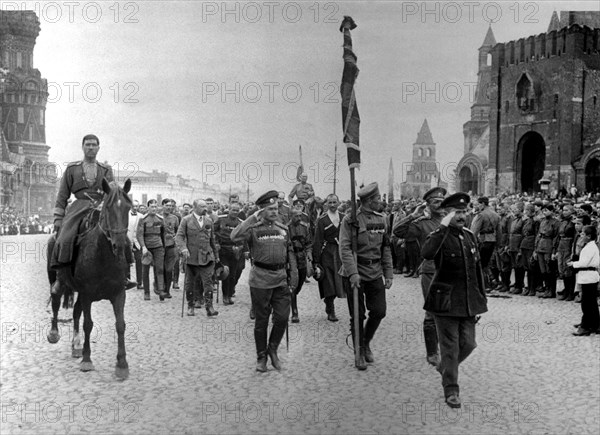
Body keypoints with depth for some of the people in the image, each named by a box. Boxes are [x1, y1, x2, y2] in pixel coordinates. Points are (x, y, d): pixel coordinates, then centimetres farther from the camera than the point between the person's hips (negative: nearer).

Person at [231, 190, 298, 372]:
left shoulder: (283, 229, 9)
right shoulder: (254, 229, -5)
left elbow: (290, 254, 13)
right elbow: (235, 236, -24)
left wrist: (293, 277, 7)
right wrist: (252, 219, -23)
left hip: (281, 280, 4)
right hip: (260, 280, -4)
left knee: (282, 318, 0)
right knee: (261, 321, 6)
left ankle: (272, 350, 23)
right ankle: (261, 357, 21)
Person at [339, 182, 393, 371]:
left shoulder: (381, 219, 8)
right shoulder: (351, 220, -10)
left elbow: (386, 248, 12)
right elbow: (345, 248, -16)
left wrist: (388, 273, 6)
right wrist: (353, 273, -24)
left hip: (375, 274, 5)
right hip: (355, 274, -5)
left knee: (379, 311, 3)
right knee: (358, 316, 3)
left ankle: (366, 343, 28)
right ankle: (359, 353, 18)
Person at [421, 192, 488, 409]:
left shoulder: (470, 236, 11)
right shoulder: (439, 236, -9)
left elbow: (477, 268, 17)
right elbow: (427, 253, -33)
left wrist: (482, 297, 15)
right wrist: (443, 227, -30)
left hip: (468, 302, 6)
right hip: (446, 300, -6)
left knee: (468, 344, 8)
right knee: (450, 347, 0)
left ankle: (444, 368, 36)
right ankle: (451, 390, 10)